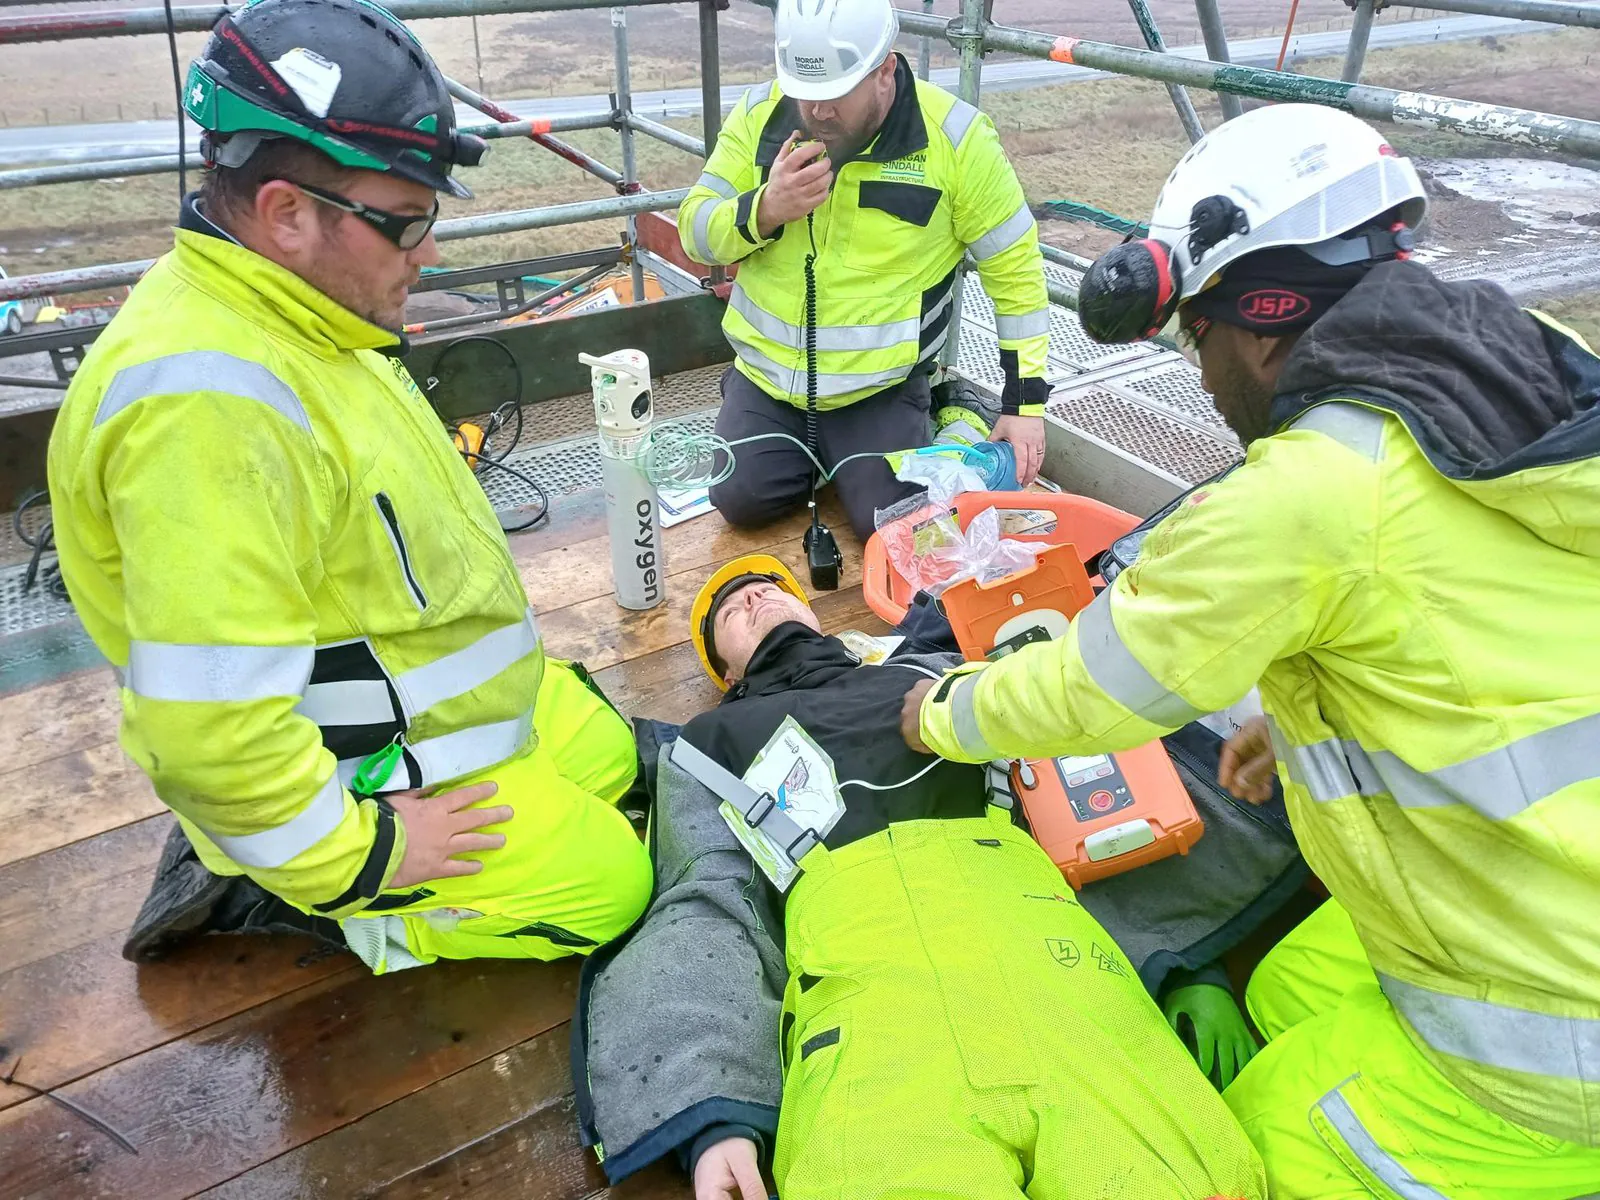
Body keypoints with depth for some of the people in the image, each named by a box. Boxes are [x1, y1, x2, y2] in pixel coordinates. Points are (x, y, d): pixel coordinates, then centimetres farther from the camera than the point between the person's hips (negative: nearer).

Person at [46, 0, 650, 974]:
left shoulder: (298, 312, 0)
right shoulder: (204, 401, -32)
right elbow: (206, 720, -33)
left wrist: (492, 634, 16)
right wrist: (354, 856, -20)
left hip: (441, 697, 10)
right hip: (366, 774, -9)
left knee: (608, 763, 22)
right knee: (606, 888, -3)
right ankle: (262, 891, 4)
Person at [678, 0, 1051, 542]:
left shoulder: (954, 135, -13)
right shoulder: (760, 114, -5)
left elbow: (1014, 266, -7)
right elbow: (695, 231, 0)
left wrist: (1026, 399, -10)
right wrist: (764, 210, -23)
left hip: (881, 385, -2)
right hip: (767, 371, 3)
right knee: (741, 499, -11)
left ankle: (925, 424, 19)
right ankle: (809, 447, 22)